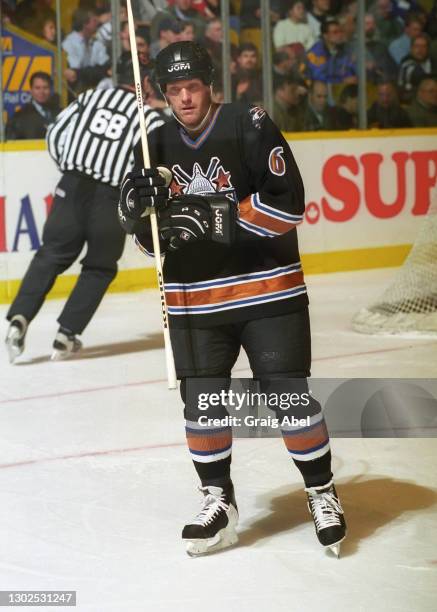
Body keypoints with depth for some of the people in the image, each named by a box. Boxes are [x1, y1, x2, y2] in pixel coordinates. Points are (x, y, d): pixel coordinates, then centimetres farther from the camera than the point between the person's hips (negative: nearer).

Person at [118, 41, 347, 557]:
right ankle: (218, 502, 19)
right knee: (201, 400, 3)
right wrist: (139, 209, -10)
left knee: (290, 395, -2)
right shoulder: (159, 145, 6)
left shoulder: (250, 128, -10)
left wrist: (222, 215, -23)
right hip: (195, 299, 4)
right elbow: (148, 236, 12)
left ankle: (322, 494, 15)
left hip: (267, 289, -4)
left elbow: (289, 205, -16)